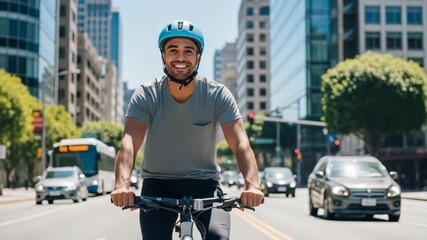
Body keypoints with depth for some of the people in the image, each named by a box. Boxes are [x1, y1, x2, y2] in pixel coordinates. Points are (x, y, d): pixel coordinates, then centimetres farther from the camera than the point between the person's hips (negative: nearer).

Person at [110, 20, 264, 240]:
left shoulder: (218, 96, -12)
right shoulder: (146, 96, -12)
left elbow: (241, 144, -21)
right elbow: (129, 143, -25)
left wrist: (252, 184, -41)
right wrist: (122, 184, -44)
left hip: (203, 184, 0)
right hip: (158, 185, 1)